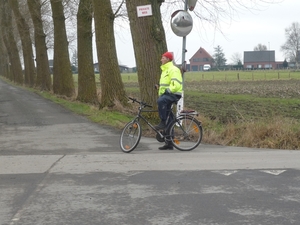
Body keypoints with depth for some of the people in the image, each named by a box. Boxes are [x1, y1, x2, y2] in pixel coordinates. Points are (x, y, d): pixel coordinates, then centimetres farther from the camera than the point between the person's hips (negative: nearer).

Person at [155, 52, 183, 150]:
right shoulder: (165, 70, 21)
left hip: (173, 94, -9)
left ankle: (163, 122, -29)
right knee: (168, 120, 8)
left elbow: (176, 85, -21)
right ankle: (169, 143, 11)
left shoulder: (173, 70, -10)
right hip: (166, 95, 9)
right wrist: (159, 86, 12)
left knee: (160, 100, -40)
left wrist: (167, 90, -23)